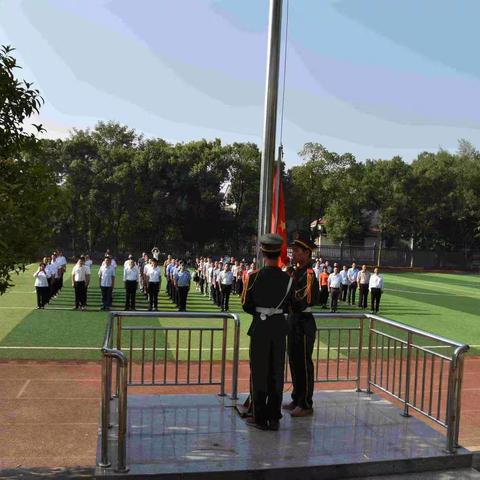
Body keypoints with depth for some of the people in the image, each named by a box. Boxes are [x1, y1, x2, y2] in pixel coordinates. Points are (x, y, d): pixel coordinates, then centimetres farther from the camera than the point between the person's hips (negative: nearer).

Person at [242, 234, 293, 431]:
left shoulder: (255, 276, -12)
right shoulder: (287, 278, -3)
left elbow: (246, 305, -6)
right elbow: (287, 305, 5)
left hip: (260, 327, -3)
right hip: (280, 327, 3)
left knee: (259, 372, 7)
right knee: (276, 372, 11)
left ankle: (260, 418, 12)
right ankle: (274, 418, 17)